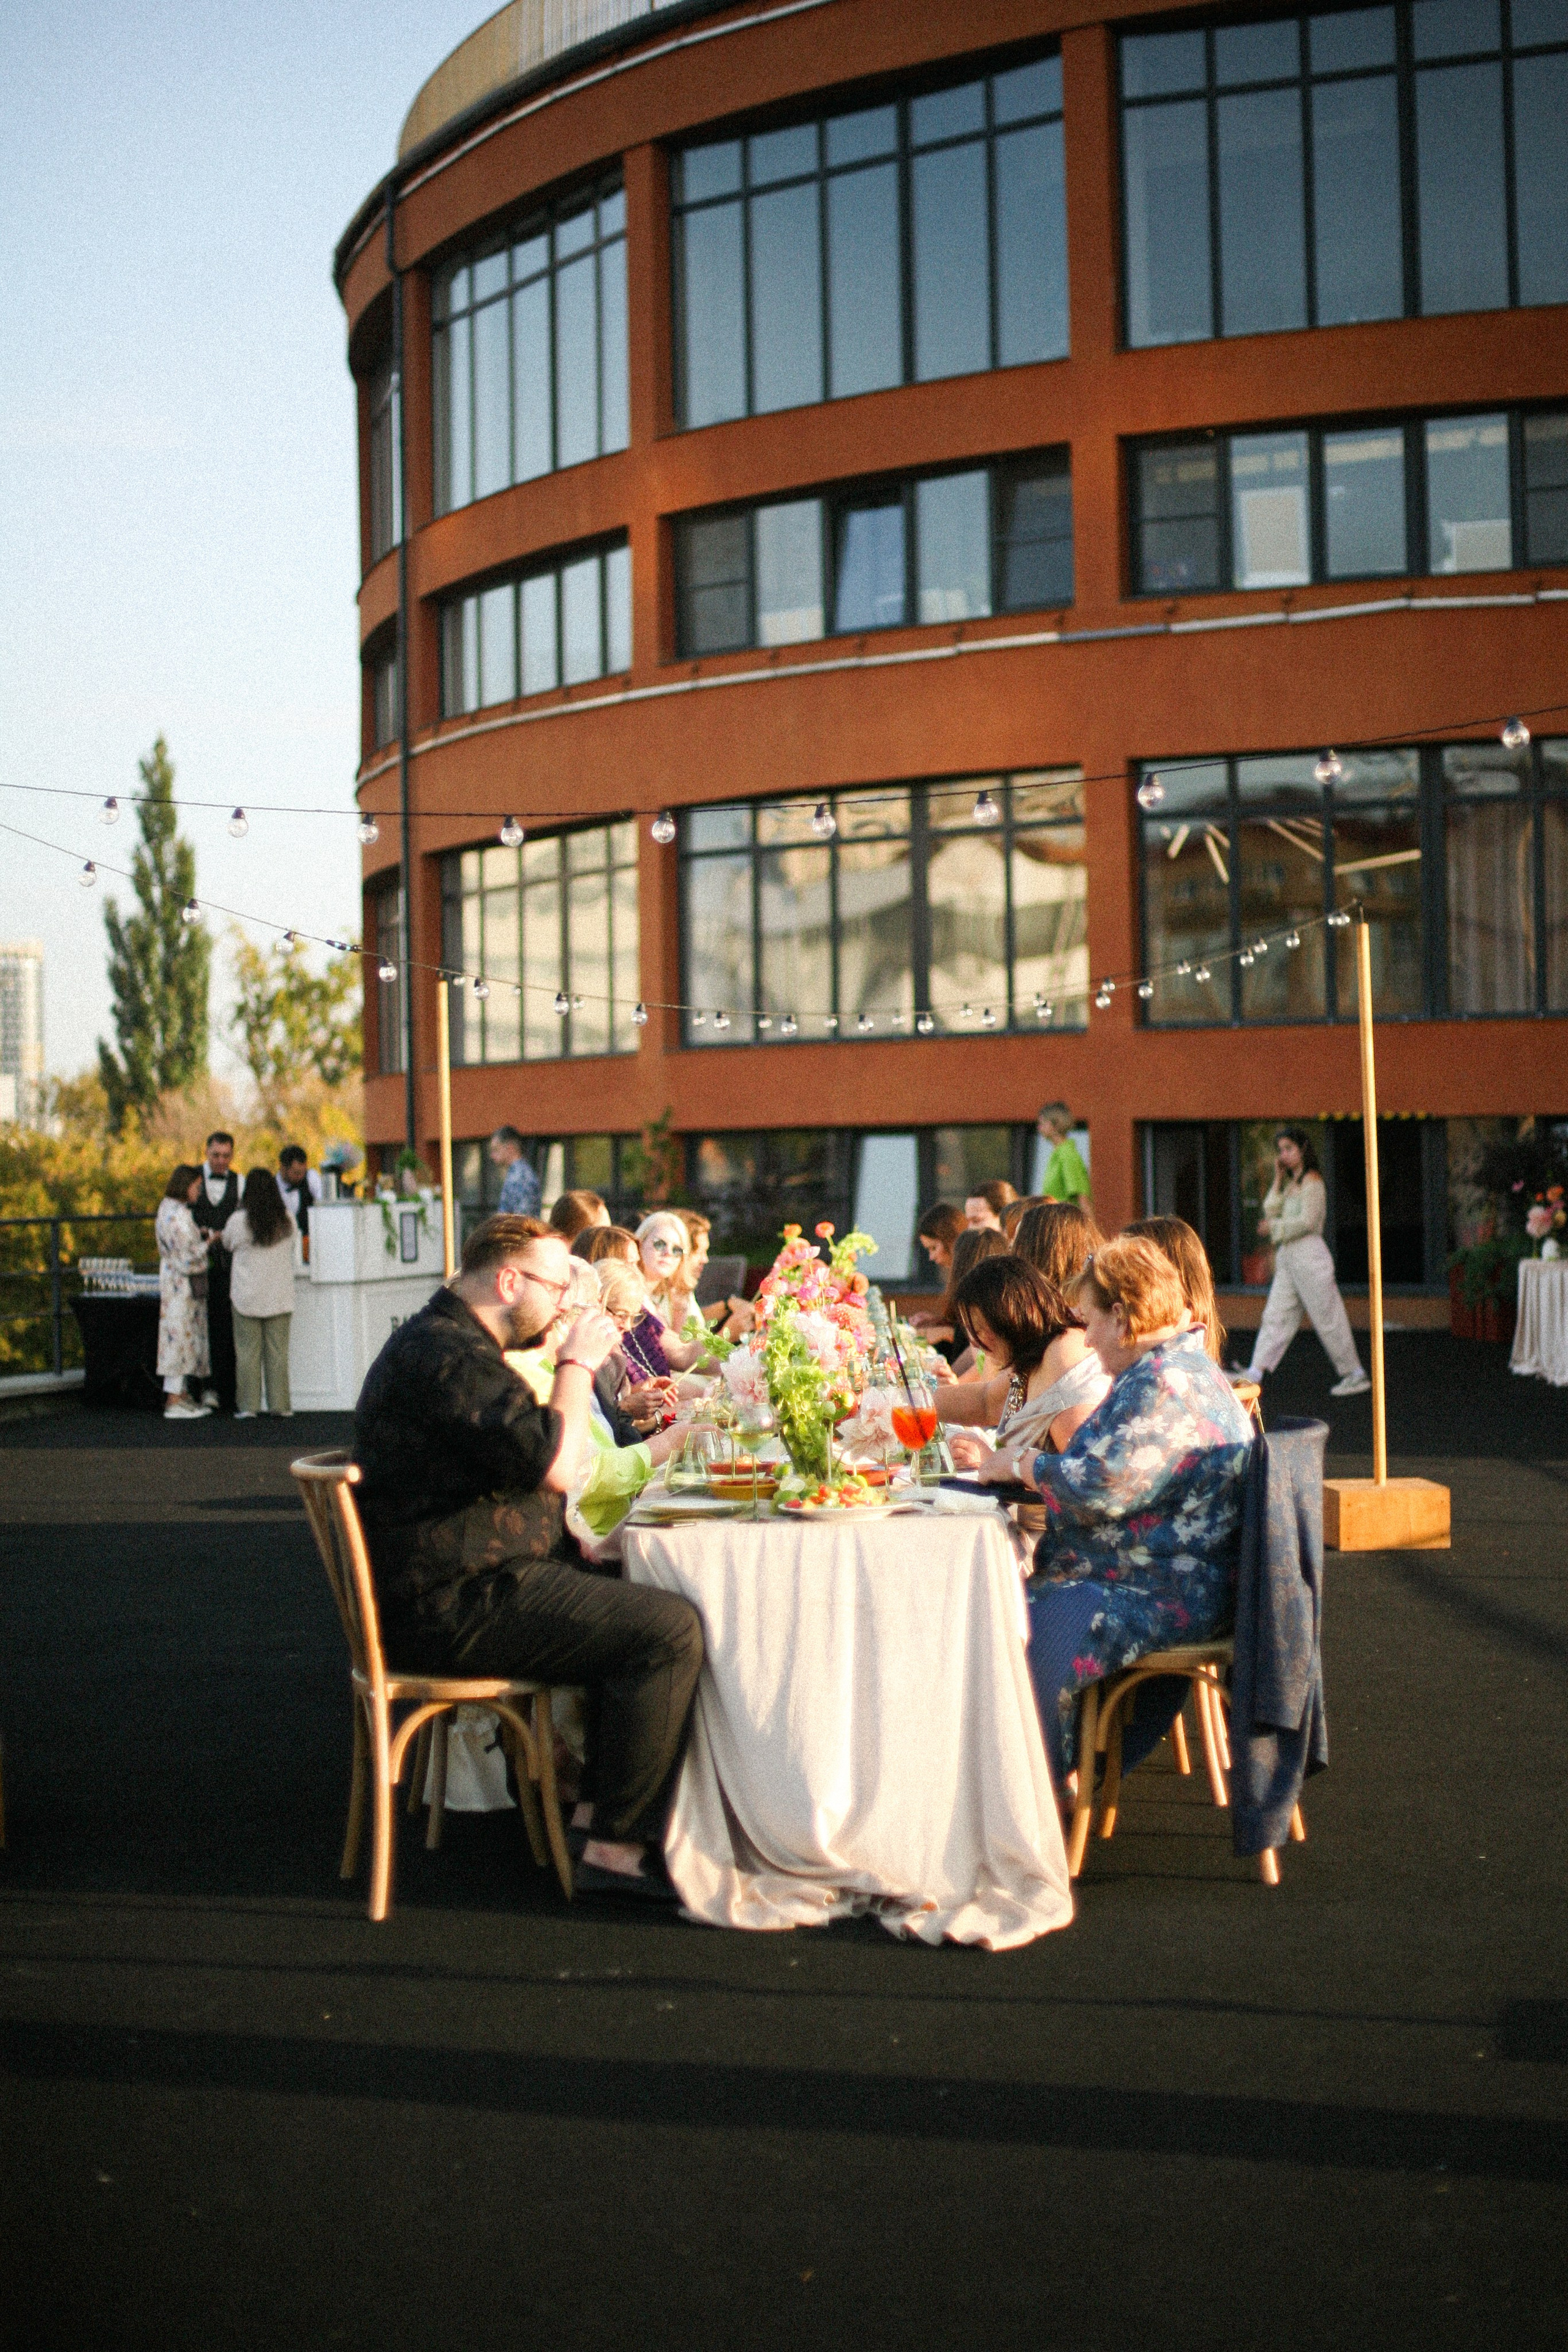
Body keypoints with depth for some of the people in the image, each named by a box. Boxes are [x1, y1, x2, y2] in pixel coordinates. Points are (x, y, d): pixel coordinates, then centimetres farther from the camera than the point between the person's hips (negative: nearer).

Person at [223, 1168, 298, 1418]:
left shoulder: (238, 1221, -10)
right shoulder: (288, 1221, -3)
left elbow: (227, 1244, 9)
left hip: (247, 1297, -2)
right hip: (280, 1297, 2)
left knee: (248, 1352, 4)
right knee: (278, 1351, 6)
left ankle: (248, 1406, 5)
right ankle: (280, 1405, 7)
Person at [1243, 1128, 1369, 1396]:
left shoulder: (1311, 1181, -10)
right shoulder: (1291, 1184, 16)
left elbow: (1307, 1221, -17)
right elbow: (1270, 1212, 9)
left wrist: (1275, 1227, -7)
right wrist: (1278, 1180, 7)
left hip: (1308, 1254, -9)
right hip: (1287, 1257, 9)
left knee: (1327, 1318, -2)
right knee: (1275, 1316, 3)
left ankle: (1355, 1374, 8)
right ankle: (1255, 1373, -1)